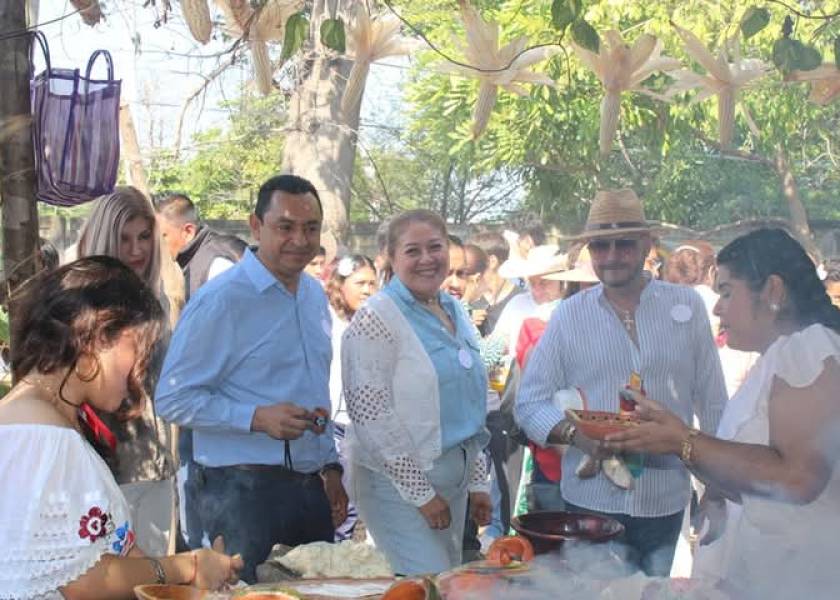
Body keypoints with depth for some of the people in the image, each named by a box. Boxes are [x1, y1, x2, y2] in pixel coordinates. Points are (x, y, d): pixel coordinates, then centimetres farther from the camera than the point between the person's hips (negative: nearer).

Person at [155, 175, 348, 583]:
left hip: (310, 487, 7)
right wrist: (257, 418, -24)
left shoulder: (315, 295, 12)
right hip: (241, 491, -7)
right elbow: (173, 399, -15)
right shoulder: (220, 300, -12)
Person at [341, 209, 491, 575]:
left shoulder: (456, 313, 11)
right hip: (399, 482, -8)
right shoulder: (377, 318, -13)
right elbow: (371, 415, -18)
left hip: (455, 476, 8)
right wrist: (419, 492, -16)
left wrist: (477, 482, 15)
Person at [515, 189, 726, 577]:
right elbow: (529, 404, 1)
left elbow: (713, 403, 7)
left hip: (665, 504, 1)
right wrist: (575, 434, -17)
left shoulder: (687, 306, 2)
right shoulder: (569, 315, 1)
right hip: (591, 502, 0)